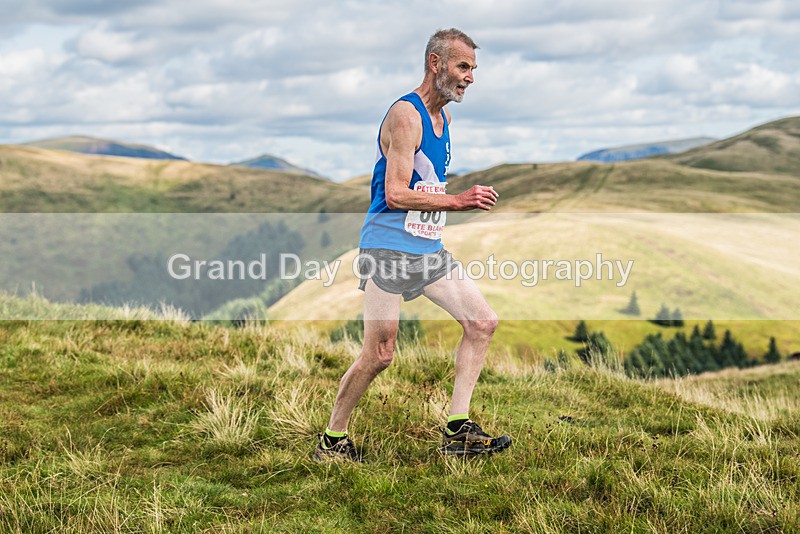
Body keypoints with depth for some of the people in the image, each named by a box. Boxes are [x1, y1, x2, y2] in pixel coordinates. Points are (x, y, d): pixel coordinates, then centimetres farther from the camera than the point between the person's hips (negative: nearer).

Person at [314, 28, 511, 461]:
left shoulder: (443, 117, 15)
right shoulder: (405, 114, -14)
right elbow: (396, 194, -20)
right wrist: (457, 202, -20)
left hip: (428, 250, 9)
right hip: (388, 248, -9)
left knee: (483, 322, 3)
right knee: (379, 354, -9)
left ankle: (457, 430, 6)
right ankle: (332, 439, 8)